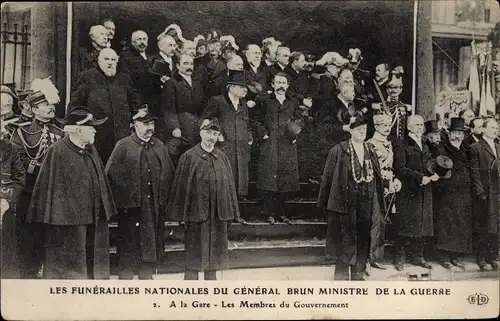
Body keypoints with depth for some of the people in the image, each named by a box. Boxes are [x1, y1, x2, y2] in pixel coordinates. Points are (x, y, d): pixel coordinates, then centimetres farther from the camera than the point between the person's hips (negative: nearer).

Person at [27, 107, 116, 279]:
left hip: (93, 220, 7)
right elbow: (51, 186, -14)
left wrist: (104, 212, 14)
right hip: (67, 220, -7)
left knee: (94, 266, 15)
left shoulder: (91, 151, 9)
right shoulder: (57, 151, -13)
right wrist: (56, 217, -17)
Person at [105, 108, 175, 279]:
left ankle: (147, 276, 23)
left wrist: (163, 197, 8)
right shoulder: (123, 146, -4)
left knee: (152, 246, 10)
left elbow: (170, 174, 16)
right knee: (129, 248, 1)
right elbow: (111, 174, -7)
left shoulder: (160, 147, 12)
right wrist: (126, 195, -9)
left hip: (155, 208, 5)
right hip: (131, 208, -5)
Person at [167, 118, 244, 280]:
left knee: (215, 251, 12)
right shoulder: (188, 157, -4)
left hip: (218, 213, 4)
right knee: (194, 254, 2)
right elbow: (180, 185, -4)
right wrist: (180, 214, -7)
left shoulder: (222, 157, 8)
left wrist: (231, 212, 8)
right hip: (196, 212, -4)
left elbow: (229, 184, 11)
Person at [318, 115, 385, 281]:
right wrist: (326, 203, -5)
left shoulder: (370, 151, 11)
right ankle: (341, 276, 10)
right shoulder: (339, 150, -4)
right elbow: (328, 176, -4)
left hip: (366, 203, 5)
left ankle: (358, 275, 21)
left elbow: (376, 178, 12)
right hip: (346, 203, -4)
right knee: (345, 241, -1)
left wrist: (378, 203, 8)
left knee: (363, 240, 9)